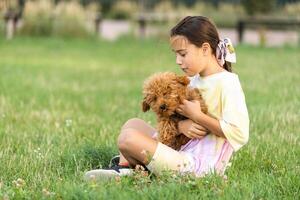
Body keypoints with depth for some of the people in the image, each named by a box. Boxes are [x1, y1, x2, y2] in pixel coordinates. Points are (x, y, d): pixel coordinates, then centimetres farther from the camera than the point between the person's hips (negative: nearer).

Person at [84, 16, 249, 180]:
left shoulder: (227, 82, -12)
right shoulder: (195, 80, 14)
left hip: (199, 165, -10)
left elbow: (239, 134, -21)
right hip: (182, 152, 10)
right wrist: (181, 125, -11)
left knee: (129, 137, -20)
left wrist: (196, 115, -15)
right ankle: (123, 168, -6)